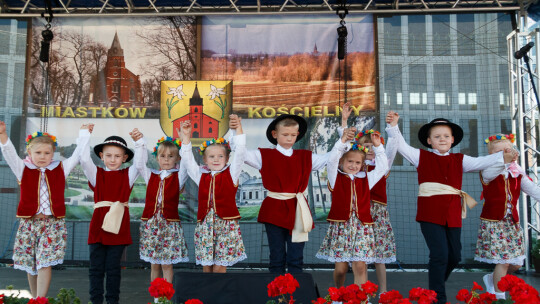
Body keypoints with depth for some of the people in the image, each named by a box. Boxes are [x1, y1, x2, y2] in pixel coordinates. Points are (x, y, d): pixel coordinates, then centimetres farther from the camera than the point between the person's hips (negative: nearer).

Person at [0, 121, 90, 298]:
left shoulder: (61, 169, 8)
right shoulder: (23, 169, 6)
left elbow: (78, 155, 9)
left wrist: (83, 133, 9)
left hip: (53, 222, -1)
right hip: (28, 222, 1)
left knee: (45, 262, -9)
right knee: (30, 264, 10)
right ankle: (34, 298, 26)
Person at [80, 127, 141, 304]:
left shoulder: (128, 175, 8)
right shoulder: (96, 173, 8)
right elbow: (84, 159, -5)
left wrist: (140, 142, -12)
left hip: (118, 226, -1)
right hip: (98, 226, 1)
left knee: (113, 268, 8)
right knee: (96, 267, 8)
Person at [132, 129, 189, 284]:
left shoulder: (179, 176, 3)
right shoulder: (151, 175, 10)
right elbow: (139, 164, 2)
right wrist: (140, 143, -4)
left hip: (170, 224, -2)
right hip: (150, 223, 2)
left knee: (167, 264, 1)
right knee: (154, 264, 10)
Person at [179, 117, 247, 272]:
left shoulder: (231, 173, 5)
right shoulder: (201, 175, 11)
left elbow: (239, 152, -2)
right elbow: (187, 159, 10)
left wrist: (238, 128, -6)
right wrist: (186, 136, 4)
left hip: (226, 223, -2)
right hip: (205, 223, 3)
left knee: (219, 267, -2)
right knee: (206, 267, 6)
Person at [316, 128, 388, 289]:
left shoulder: (366, 179, 16)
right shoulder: (336, 177, 7)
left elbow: (383, 167, 15)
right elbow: (331, 161, -9)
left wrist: (378, 147, 7)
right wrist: (343, 141, -18)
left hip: (361, 226, 2)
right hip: (340, 225, -2)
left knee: (360, 266, -8)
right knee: (341, 268, 4)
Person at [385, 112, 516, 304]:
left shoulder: (460, 160, 14)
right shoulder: (421, 157, 8)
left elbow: (480, 163, 0)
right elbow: (402, 146, 1)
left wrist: (502, 157, -17)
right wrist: (393, 126, -14)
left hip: (453, 214, 4)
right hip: (430, 213, -4)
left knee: (454, 256, 12)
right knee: (439, 254, -10)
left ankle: (437, 284, 37)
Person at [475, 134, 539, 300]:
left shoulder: (517, 173, 6)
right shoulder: (488, 172, -9)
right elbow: (492, 172, -33)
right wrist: (505, 161, -54)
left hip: (512, 222, 6)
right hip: (493, 222, -5)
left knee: (516, 263, 9)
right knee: (503, 260, -8)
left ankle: (492, 279, 36)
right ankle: (499, 297, 8)